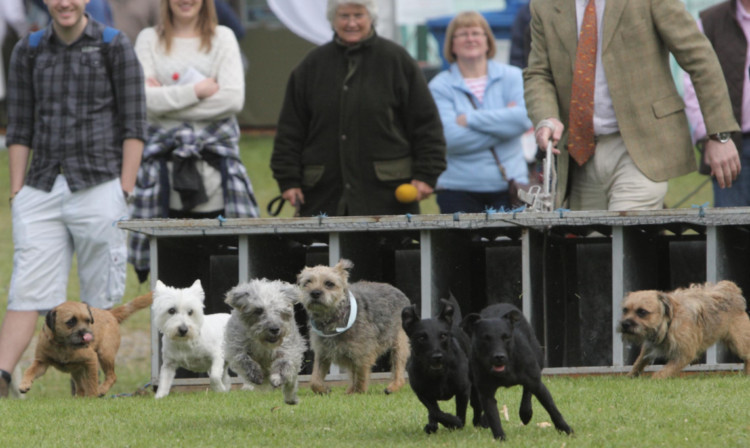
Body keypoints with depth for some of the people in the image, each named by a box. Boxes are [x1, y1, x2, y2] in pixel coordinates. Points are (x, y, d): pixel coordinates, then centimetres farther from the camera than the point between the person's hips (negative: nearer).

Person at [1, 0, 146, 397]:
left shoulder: (114, 47, 1)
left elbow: (133, 126, -1)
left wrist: (126, 190, -7)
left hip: (98, 186, -3)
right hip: (42, 191, 3)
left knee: (101, 295, 0)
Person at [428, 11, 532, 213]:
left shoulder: (512, 77, 9)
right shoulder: (440, 87, 3)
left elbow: (524, 119, -9)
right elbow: (451, 138, -11)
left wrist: (470, 119, -8)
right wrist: (503, 122, -8)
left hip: (508, 186, 1)